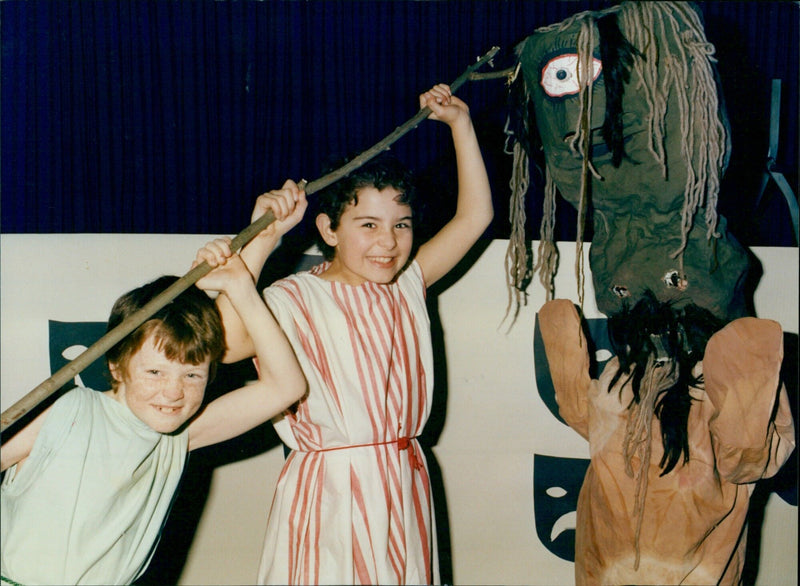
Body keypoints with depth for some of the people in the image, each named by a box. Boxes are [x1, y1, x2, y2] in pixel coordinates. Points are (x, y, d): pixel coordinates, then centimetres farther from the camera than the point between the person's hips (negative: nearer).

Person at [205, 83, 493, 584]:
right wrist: (261, 243, -28)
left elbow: (475, 215, 13)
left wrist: (460, 123, 10)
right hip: (330, 492, -5)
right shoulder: (297, 299, -10)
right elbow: (225, 343, -27)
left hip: (406, 486, 6)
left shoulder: (407, 285, 8)